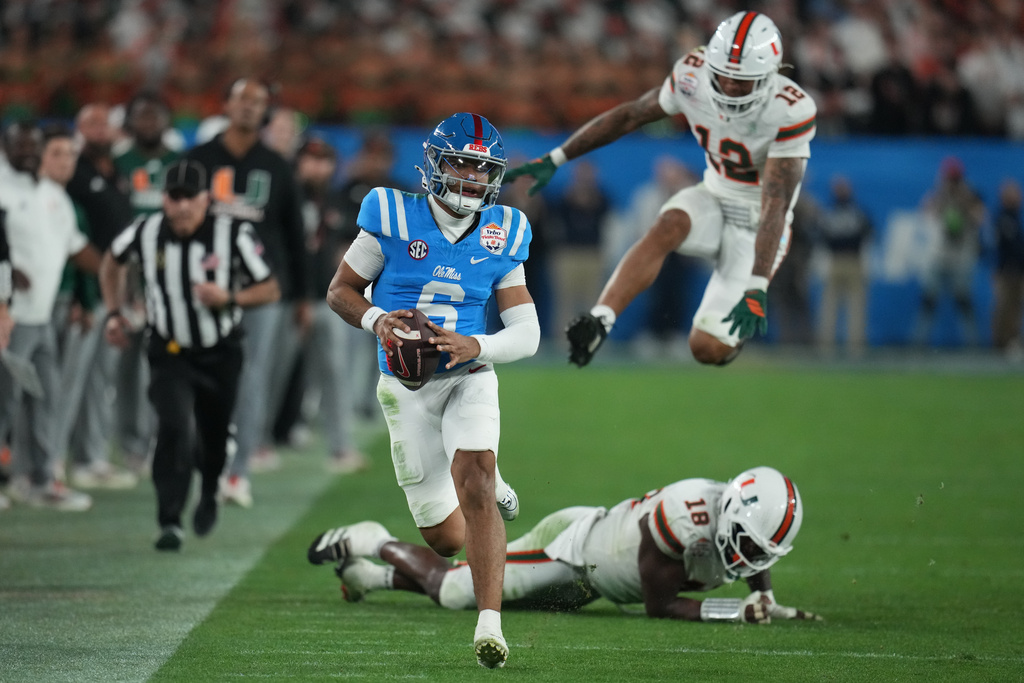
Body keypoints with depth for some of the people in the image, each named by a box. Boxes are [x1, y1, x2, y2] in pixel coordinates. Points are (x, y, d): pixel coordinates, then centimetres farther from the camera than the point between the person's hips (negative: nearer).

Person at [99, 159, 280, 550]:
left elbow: (270, 290, -9)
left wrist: (229, 299, -25)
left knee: (215, 439, 14)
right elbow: (113, 261, 14)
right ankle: (169, 524, -17)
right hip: (170, 353, 0)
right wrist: (114, 312, 7)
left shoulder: (234, 236, -17)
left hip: (221, 355, 0)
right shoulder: (146, 233, -10)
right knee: (173, 430, -20)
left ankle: (209, 492, 48)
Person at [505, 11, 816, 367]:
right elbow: (629, 116, 0)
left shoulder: (789, 110, -28)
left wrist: (757, 288, -38)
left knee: (707, 349, -13)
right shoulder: (692, 76, -15)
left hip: (756, 224, -3)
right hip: (715, 198, 3)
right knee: (669, 226, -35)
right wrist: (555, 159, 1)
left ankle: (740, 326, 22)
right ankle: (598, 322, -39)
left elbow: (776, 205, -31)